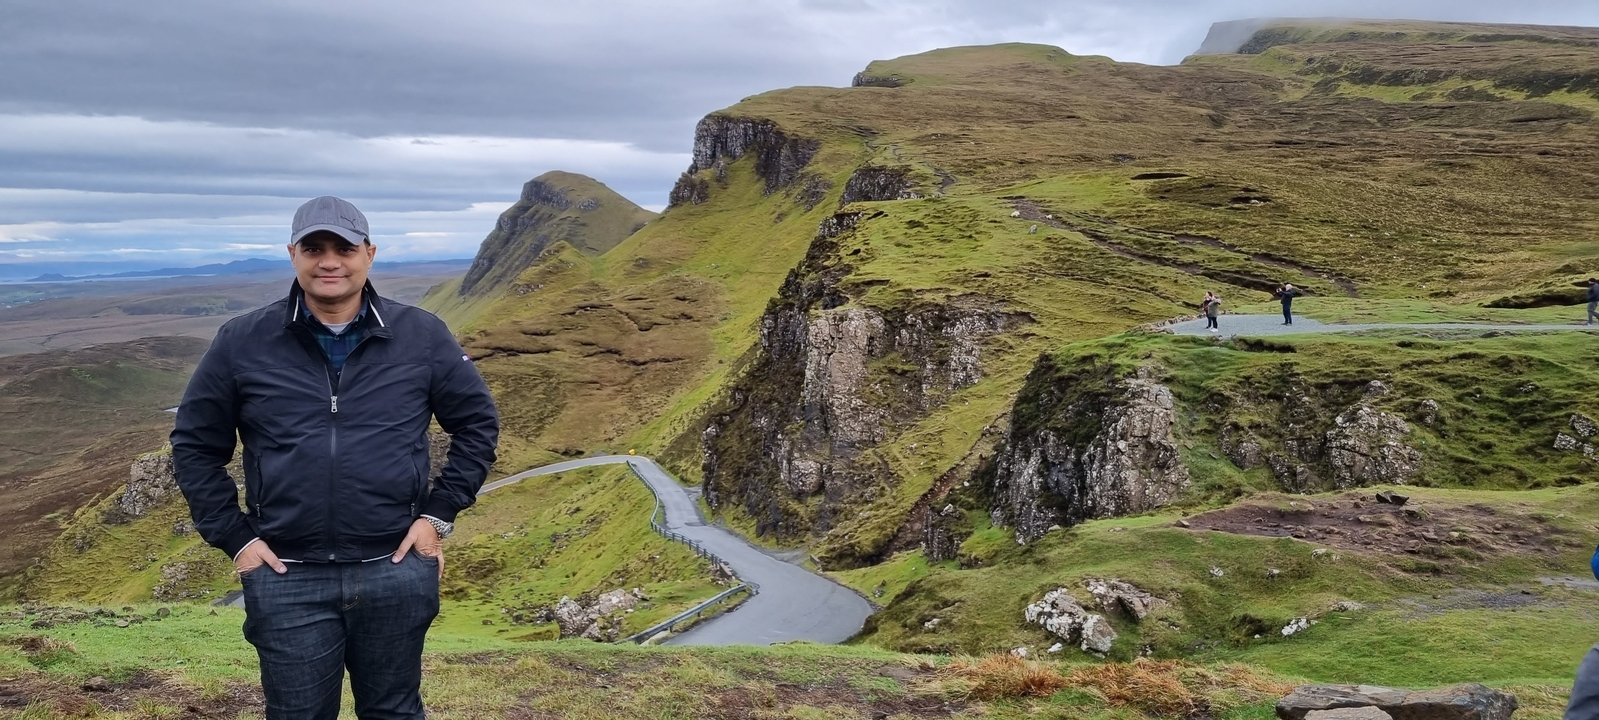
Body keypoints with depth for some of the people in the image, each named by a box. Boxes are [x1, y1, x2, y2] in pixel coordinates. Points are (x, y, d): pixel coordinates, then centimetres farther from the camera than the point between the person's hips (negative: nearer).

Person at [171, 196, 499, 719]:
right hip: (286, 579, 0)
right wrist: (234, 538, 0)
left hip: (395, 572, 0)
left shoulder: (422, 336, -1)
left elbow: (477, 424, 6)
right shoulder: (241, 342, -1)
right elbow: (195, 445, 7)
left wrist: (439, 515, 0)